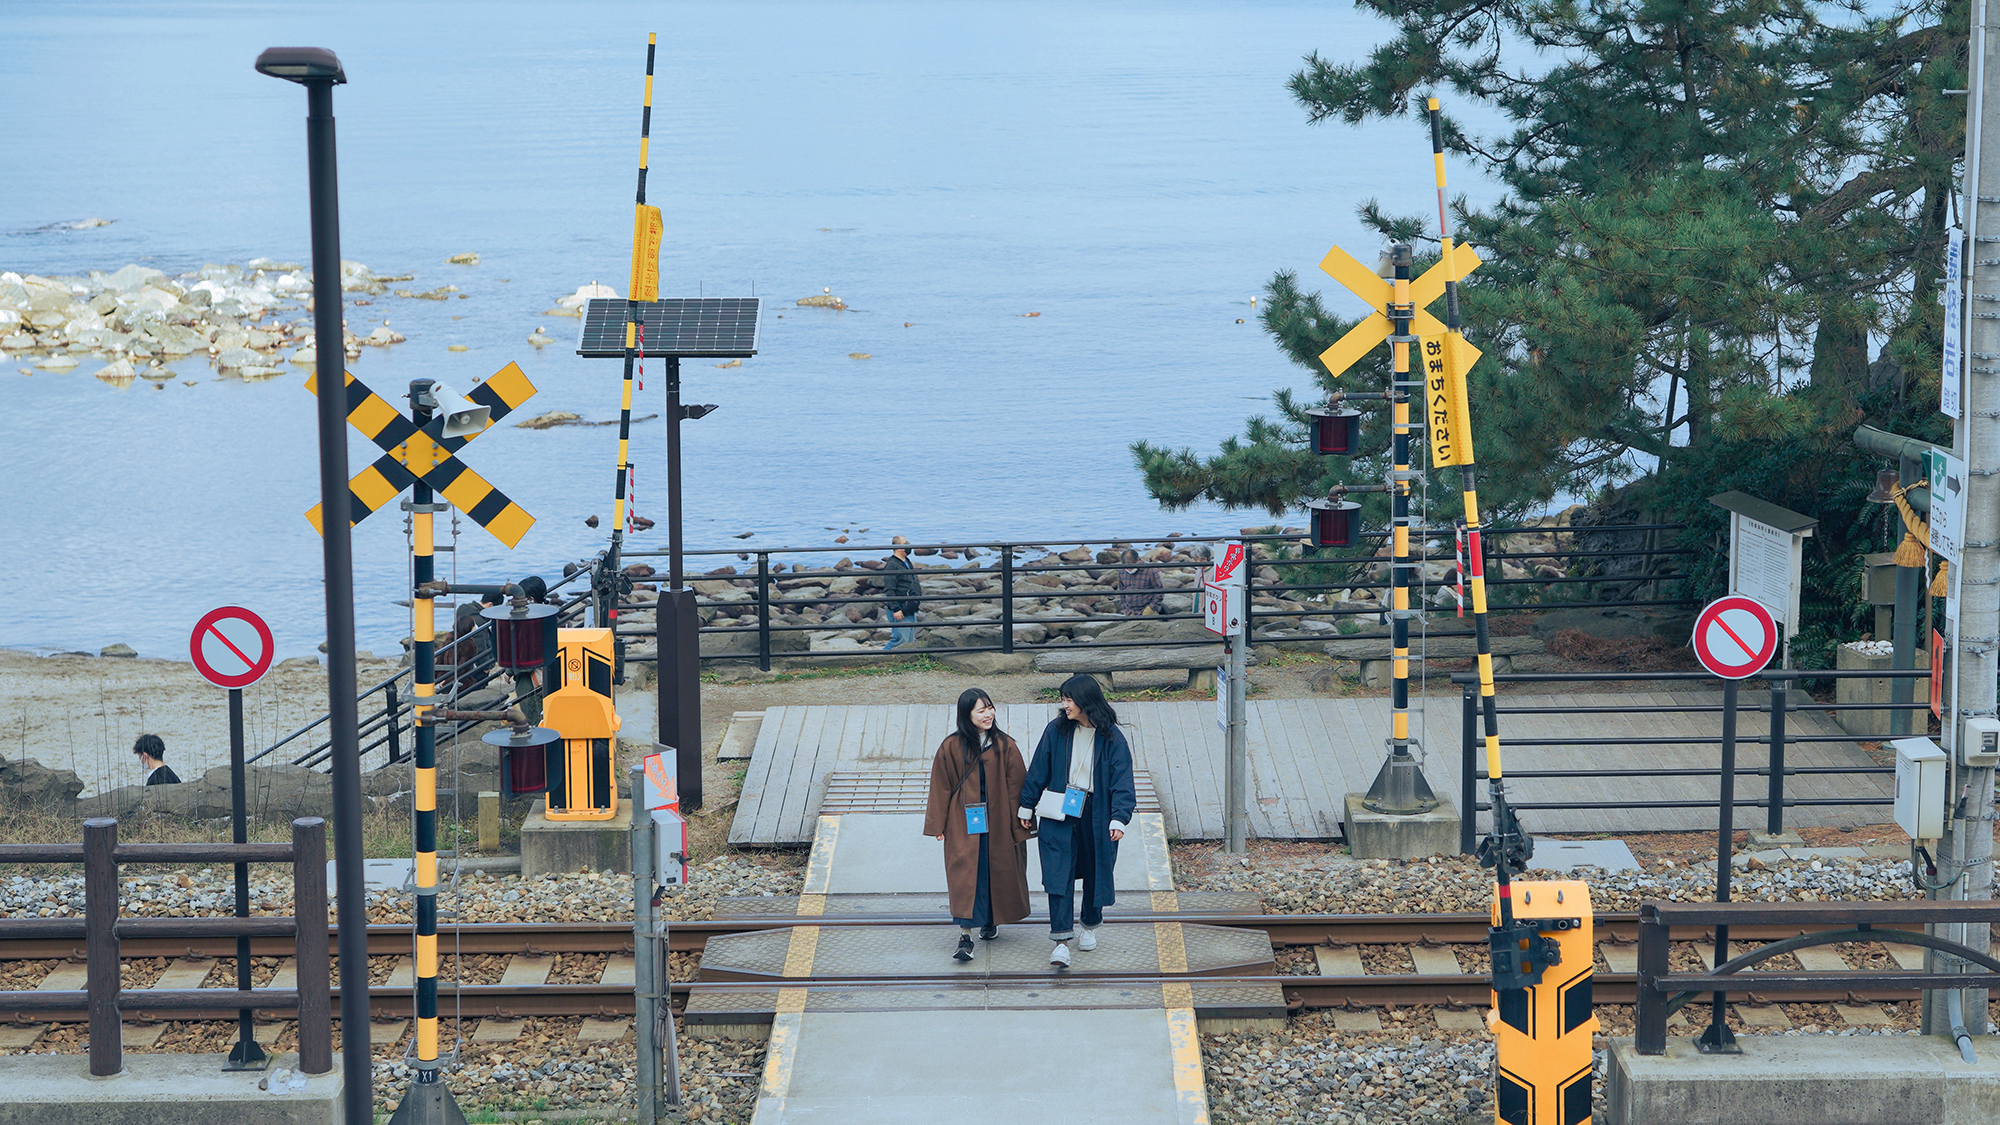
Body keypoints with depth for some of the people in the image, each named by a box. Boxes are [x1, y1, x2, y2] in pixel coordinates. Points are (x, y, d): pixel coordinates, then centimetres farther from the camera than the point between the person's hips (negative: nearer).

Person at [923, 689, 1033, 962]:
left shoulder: (1005, 746, -1)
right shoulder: (951, 747, -4)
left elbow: (1016, 786, 2)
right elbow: (941, 787, 2)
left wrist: (1019, 825, 2)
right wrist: (938, 825, 3)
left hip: (997, 822, 2)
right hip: (964, 823, -2)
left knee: (996, 871, 12)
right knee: (965, 873, -9)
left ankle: (991, 922, 34)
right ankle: (965, 936, -12)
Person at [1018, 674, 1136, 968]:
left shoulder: (1111, 738, -7)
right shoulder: (1056, 731, -1)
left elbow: (1123, 782, -8)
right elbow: (1038, 770, 7)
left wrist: (1119, 819, -19)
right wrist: (1026, 807, 9)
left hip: (1096, 815, -1)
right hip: (1059, 812, 1)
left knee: (1095, 872, 12)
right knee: (1058, 874, -9)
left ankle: (1090, 927, 35)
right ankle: (1061, 940, -12)